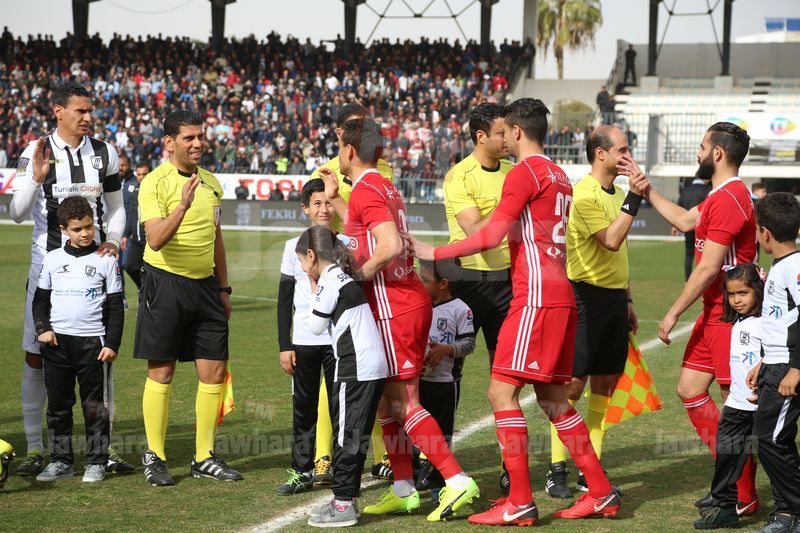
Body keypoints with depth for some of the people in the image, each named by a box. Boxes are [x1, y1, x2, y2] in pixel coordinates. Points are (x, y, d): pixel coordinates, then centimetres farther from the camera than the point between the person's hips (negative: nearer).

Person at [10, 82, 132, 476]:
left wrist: (112, 241, -2)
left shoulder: (104, 153, 6)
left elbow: (116, 207, 16)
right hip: (48, 263, -2)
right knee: (36, 355, -1)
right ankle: (34, 449, 8)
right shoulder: (36, 152, -4)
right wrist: (36, 177, -24)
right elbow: (17, 213, -8)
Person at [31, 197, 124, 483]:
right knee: (58, 404, 7)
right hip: (56, 342, 3)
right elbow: (40, 299, 13)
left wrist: (112, 344, -4)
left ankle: (96, 462, 8)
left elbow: (116, 306, 2)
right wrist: (42, 328, -3)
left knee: (95, 405, 1)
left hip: (93, 342, -3)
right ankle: (60, 461, 16)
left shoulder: (106, 260, 1)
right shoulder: (52, 259, 8)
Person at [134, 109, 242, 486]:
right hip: (166, 284, -6)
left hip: (205, 285, 6)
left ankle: (204, 458, 15)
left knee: (214, 372, 5)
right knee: (161, 373, 0)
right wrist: (183, 205, -34)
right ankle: (154, 458, 11)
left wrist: (224, 288, 20)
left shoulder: (210, 183, 12)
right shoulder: (155, 183, -10)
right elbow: (155, 240, -22)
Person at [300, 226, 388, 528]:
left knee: (347, 435, -5)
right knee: (355, 435, 14)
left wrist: (314, 290, 5)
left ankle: (343, 503, -3)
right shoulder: (343, 278, 20)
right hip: (374, 367, 10)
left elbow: (315, 326, -3)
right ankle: (346, 499, 20)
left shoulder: (330, 282, -9)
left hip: (355, 369, -10)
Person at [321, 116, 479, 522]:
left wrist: (357, 274, -14)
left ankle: (456, 480, -10)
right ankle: (403, 490, 17)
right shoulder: (383, 187, 16)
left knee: (403, 403, -8)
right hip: (409, 302, 10)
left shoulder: (365, 190, -14)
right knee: (388, 401, 13)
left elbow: (391, 246, -27)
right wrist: (333, 199, 31)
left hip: (394, 309, -10)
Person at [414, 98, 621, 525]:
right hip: (559, 295, 9)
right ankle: (601, 493, 16)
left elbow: (491, 235, -15)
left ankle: (519, 504, -9)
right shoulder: (558, 176, 19)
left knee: (502, 392, -8)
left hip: (537, 298, -9)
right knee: (551, 398, 14)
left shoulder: (524, 172, -9)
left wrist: (434, 253, -9)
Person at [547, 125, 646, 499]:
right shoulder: (585, 195, -14)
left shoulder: (617, 194, 14)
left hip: (614, 297, 8)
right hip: (587, 296, -8)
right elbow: (611, 241, -24)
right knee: (573, 385, -5)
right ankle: (556, 471, 2)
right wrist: (633, 198, -23)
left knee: (604, 387, 9)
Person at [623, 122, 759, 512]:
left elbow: (708, 268, -21)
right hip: (714, 314, 11)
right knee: (689, 389, 13)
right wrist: (644, 188, 25)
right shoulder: (722, 195, 14)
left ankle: (744, 497, 5)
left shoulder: (729, 199, -19)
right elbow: (685, 221, 28)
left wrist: (674, 313, -14)